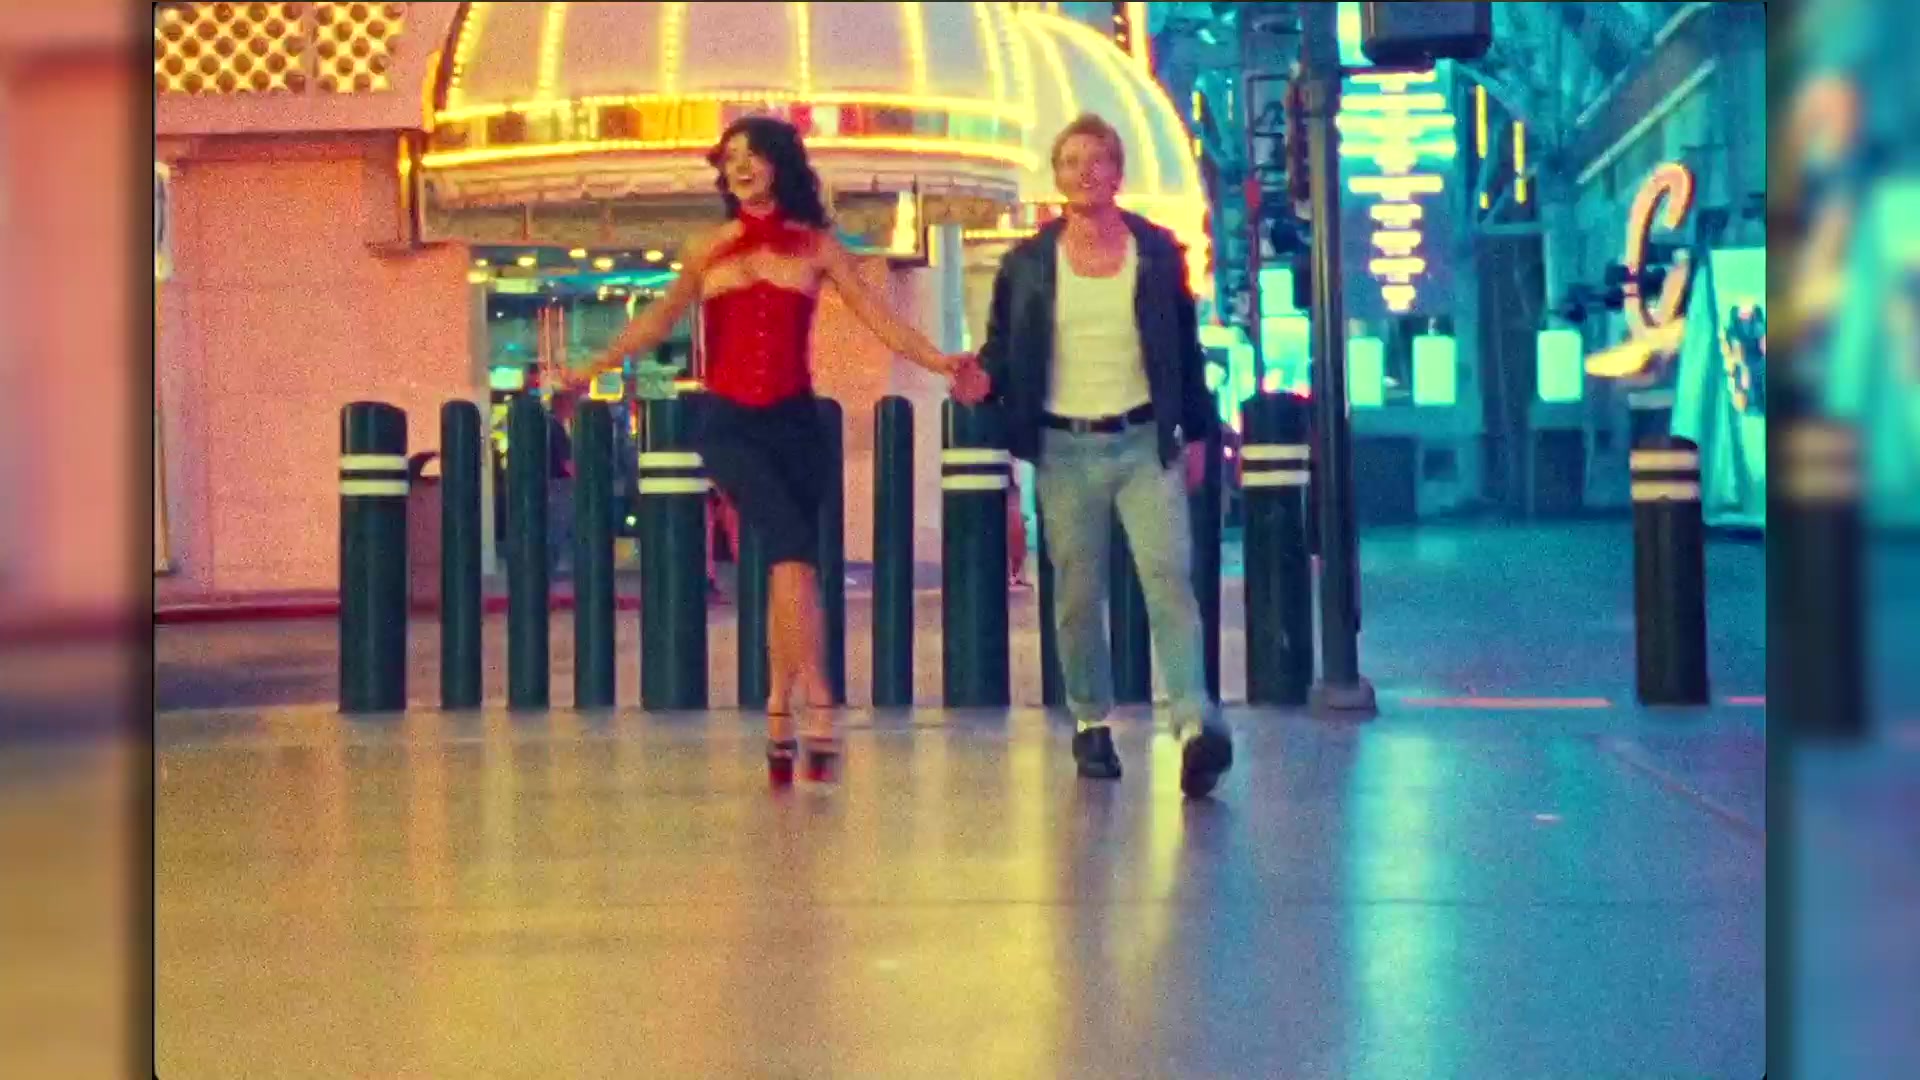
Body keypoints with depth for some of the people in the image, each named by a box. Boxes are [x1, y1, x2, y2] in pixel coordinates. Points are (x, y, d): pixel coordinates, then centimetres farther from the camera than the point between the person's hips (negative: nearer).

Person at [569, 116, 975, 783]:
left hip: (793, 422, 1)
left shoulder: (815, 246, 7)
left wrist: (939, 361, -11)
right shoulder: (709, 250, 9)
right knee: (792, 546, -21)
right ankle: (819, 705, -23)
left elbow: (877, 317, 1)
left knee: (787, 562, 2)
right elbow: (660, 320, 13)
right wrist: (593, 367, 5)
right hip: (728, 424, -1)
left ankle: (779, 716, 14)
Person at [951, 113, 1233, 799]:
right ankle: (1091, 725, 19)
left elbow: (1185, 348, 10)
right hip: (1065, 448, 1)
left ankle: (1195, 725, -22)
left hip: (1145, 444, -1)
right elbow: (1004, 348, 7)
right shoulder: (1027, 262, 4)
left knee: (1169, 578, -13)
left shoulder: (1157, 250, 5)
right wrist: (983, 381, -15)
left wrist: (1196, 432, 9)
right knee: (1077, 598, 6)